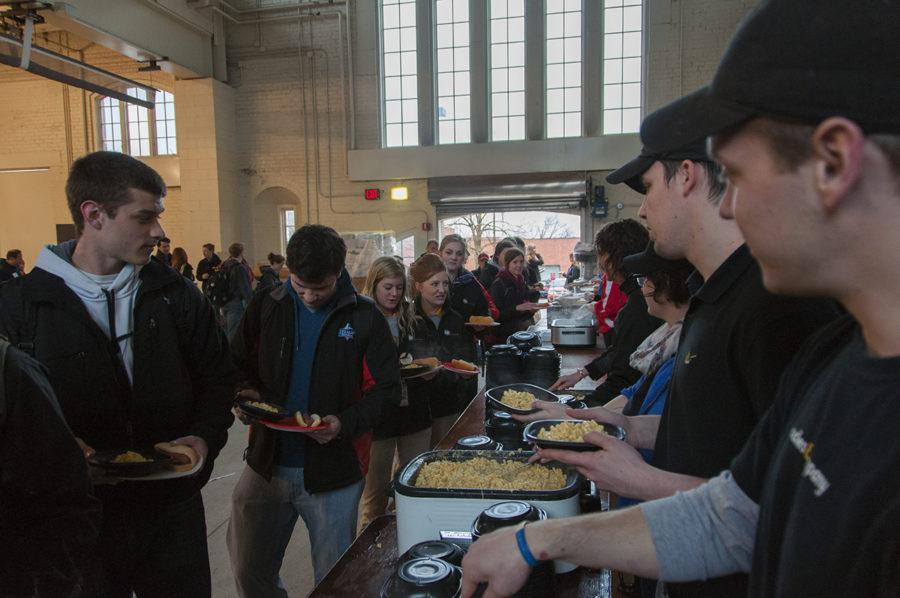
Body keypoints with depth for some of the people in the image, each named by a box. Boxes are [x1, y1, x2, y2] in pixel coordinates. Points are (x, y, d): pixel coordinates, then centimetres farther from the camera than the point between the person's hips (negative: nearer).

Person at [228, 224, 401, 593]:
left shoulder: (364, 317, -6)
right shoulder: (266, 307, 1)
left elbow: (387, 389, -6)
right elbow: (240, 366, 12)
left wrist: (345, 424, -21)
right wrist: (247, 394, -10)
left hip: (334, 469, -2)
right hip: (267, 462, 3)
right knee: (250, 574, 18)